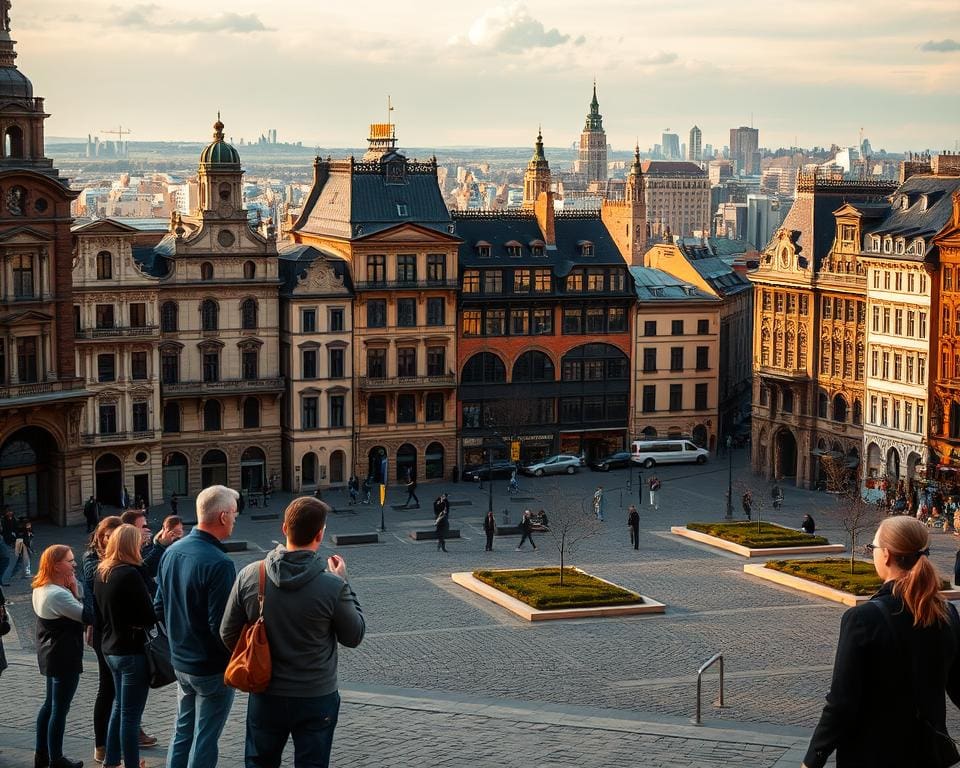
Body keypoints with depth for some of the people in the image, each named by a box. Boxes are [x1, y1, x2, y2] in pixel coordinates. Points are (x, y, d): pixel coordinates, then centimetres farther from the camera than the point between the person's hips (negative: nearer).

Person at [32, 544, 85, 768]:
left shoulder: (40, 589, 6)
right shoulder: (58, 594, -26)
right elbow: (84, 614, -23)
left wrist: (71, 589, -5)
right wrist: (75, 589, -15)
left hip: (50, 653, 10)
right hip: (65, 657, -10)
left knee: (50, 703, 20)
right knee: (60, 708, 0)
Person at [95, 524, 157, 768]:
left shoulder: (101, 573, 5)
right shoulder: (130, 574, -21)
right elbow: (149, 616, -20)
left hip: (110, 648, 9)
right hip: (132, 650, -9)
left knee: (119, 707, 23)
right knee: (131, 714, 0)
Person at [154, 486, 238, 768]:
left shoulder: (172, 552, 1)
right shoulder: (219, 563, -25)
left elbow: (159, 607, 10)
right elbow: (221, 626, -25)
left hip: (180, 661, 8)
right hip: (212, 668, -8)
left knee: (182, 732, 19)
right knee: (204, 741, 3)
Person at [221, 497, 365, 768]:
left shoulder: (249, 576, -12)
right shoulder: (332, 586, -21)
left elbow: (228, 634, -3)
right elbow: (353, 637, -6)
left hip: (266, 696, 2)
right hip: (316, 699, -2)